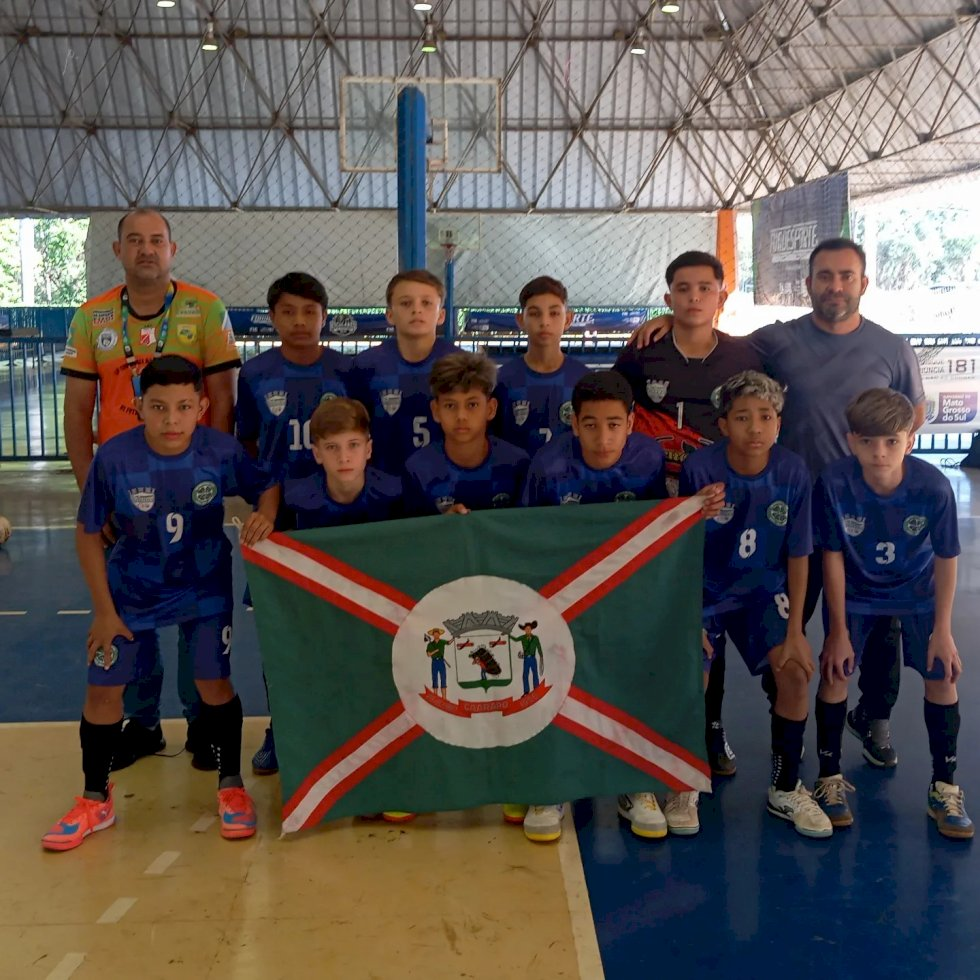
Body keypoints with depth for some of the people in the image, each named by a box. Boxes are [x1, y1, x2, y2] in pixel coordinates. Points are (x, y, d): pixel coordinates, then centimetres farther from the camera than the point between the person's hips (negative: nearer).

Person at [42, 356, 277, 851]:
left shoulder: (222, 450, -21)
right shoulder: (115, 457, -23)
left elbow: (267, 486, -3)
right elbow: (88, 533, -12)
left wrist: (265, 515, -28)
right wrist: (104, 611, -9)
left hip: (205, 588, 0)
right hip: (131, 592, 1)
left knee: (213, 681, -2)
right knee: (103, 688, 4)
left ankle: (231, 787, 21)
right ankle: (95, 801, 25)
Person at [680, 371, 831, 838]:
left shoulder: (793, 471, -15)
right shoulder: (700, 468, -21)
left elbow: (797, 556, -7)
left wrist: (794, 631, -8)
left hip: (763, 589, 2)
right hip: (704, 591, -2)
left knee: (795, 674, -15)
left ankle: (785, 789, 9)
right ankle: (684, 787, 12)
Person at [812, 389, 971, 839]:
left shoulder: (933, 486, -28)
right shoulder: (834, 483, -29)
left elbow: (946, 559, -14)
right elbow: (833, 557, -17)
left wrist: (942, 629, -9)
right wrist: (839, 630, -12)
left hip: (917, 590, 1)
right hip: (854, 590, 0)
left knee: (941, 676, -3)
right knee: (835, 671, -6)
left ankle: (944, 789, 15)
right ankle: (830, 778, 14)